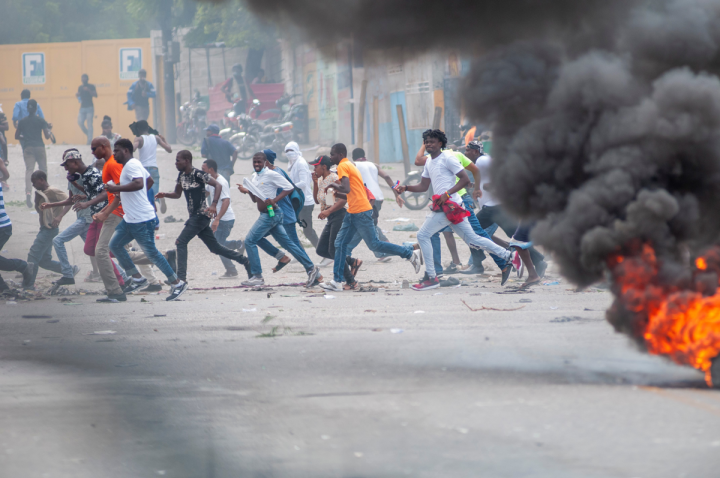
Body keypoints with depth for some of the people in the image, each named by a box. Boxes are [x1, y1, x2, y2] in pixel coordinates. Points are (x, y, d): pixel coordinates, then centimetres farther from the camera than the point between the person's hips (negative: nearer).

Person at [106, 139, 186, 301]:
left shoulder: (131, 165, -17)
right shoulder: (133, 164, 15)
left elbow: (139, 183, -34)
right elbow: (149, 180, 29)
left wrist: (117, 188, -29)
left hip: (141, 220, -11)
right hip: (130, 219, 11)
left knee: (151, 253, -5)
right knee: (115, 245, 12)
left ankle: (177, 284, 3)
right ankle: (137, 279, 18)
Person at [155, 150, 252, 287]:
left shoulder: (198, 174, -15)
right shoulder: (181, 175, 11)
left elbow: (218, 185, -20)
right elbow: (177, 194, 21)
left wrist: (213, 205, -31)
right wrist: (164, 195, 0)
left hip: (201, 215, -9)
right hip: (194, 216, 9)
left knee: (181, 242, -14)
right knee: (215, 247, 13)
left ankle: (181, 278, -15)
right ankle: (245, 261, 20)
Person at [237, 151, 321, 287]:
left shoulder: (271, 174, -11)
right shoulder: (254, 177, 16)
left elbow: (289, 187, -14)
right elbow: (255, 199, 23)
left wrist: (274, 200, -23)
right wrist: (247, 191, 4)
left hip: (271, 213, -9)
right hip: (265, 215, 10)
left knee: (250, 241, -10)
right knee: (287, 243, 12)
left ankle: (257, 277, -6)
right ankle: (311, 268, 15)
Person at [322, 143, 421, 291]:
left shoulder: (343, 166, -11)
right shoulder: (350, 165, 19)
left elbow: (346, 189, -23)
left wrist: (334, 186, -6)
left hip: (361, 212, -10)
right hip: (353, 212, 10)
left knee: (374, 244, -5)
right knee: (340, 244, 6)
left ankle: (411, 254, 2)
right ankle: (336, 281, 5)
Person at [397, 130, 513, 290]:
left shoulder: (447, 158, -9)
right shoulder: (429, 161, 18)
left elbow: (465, 179, -13)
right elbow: (423, 186, 21)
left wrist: (447, 194, -21)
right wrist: (405, 188, 4)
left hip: (449, 206, -9)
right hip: (445, 207, 9)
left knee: (423, 235, -9)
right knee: (472, 239, 12)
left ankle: (431, 277, -5)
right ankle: (506, 256, 17)